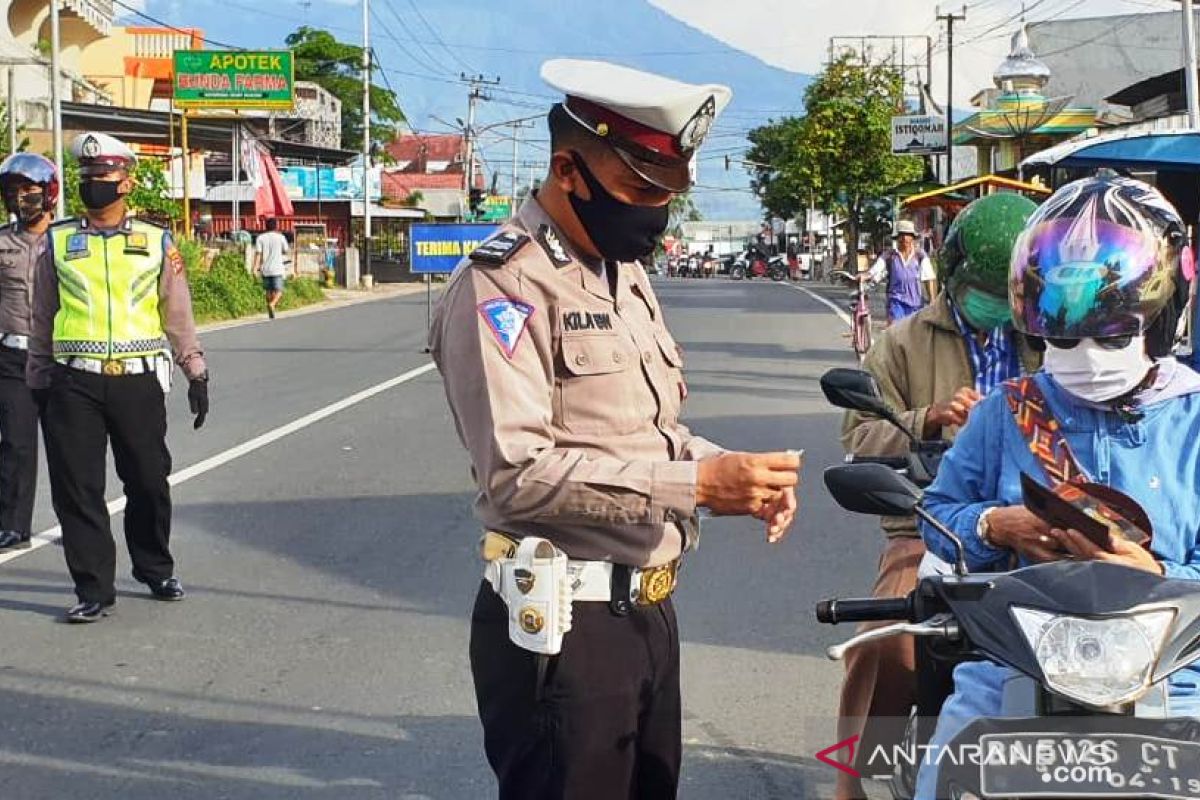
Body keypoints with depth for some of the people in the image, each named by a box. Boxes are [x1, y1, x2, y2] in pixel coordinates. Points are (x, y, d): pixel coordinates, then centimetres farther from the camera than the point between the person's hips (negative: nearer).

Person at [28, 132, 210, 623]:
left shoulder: (156, 243, 7)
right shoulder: (58, 242, 7)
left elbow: (178, 314, 11)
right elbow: (42, 319, 12)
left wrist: (196, 373, 8)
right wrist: (39, 383, 10)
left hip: (138, 380, 0)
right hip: (74, 383, 0)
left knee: (149, 482, 9)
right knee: (77, 489, -2)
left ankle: (155, 570, 30)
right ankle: (94, 590, 7)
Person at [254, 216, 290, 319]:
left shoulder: (261, 237, 1)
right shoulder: (280, 237, -1)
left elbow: (258, 253, -6)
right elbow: (286, 251, 10)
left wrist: (255, 268, -9)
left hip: (265, 269, 3)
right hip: (277, 269, -3)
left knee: (269, 291, 15)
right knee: (278, 291, -2)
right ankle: (272, 304, -29)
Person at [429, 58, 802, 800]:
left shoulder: (626, 273, 15)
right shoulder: (503, 286, -16)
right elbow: (518, 473, -26)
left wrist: (735, 470, 1)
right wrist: (696, 485, -26)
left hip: (650, 613, 9)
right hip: (562, 628, -9)